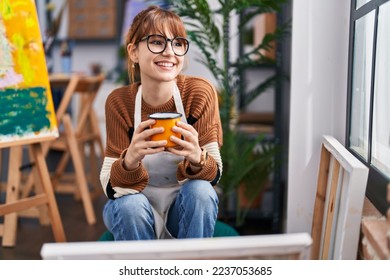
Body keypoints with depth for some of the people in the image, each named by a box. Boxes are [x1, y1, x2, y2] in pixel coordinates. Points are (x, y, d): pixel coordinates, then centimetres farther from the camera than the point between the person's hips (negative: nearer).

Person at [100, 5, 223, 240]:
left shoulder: (200, 92, -18)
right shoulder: (119, 101, -17)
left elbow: (215, 174, -16)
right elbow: (112, 188, -19)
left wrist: (197, 158, -40)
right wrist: (130, 159, -42)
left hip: (186, 207, 0)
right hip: (136, 212, 0)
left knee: (200, 190, -30)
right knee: (130, 204, -31)